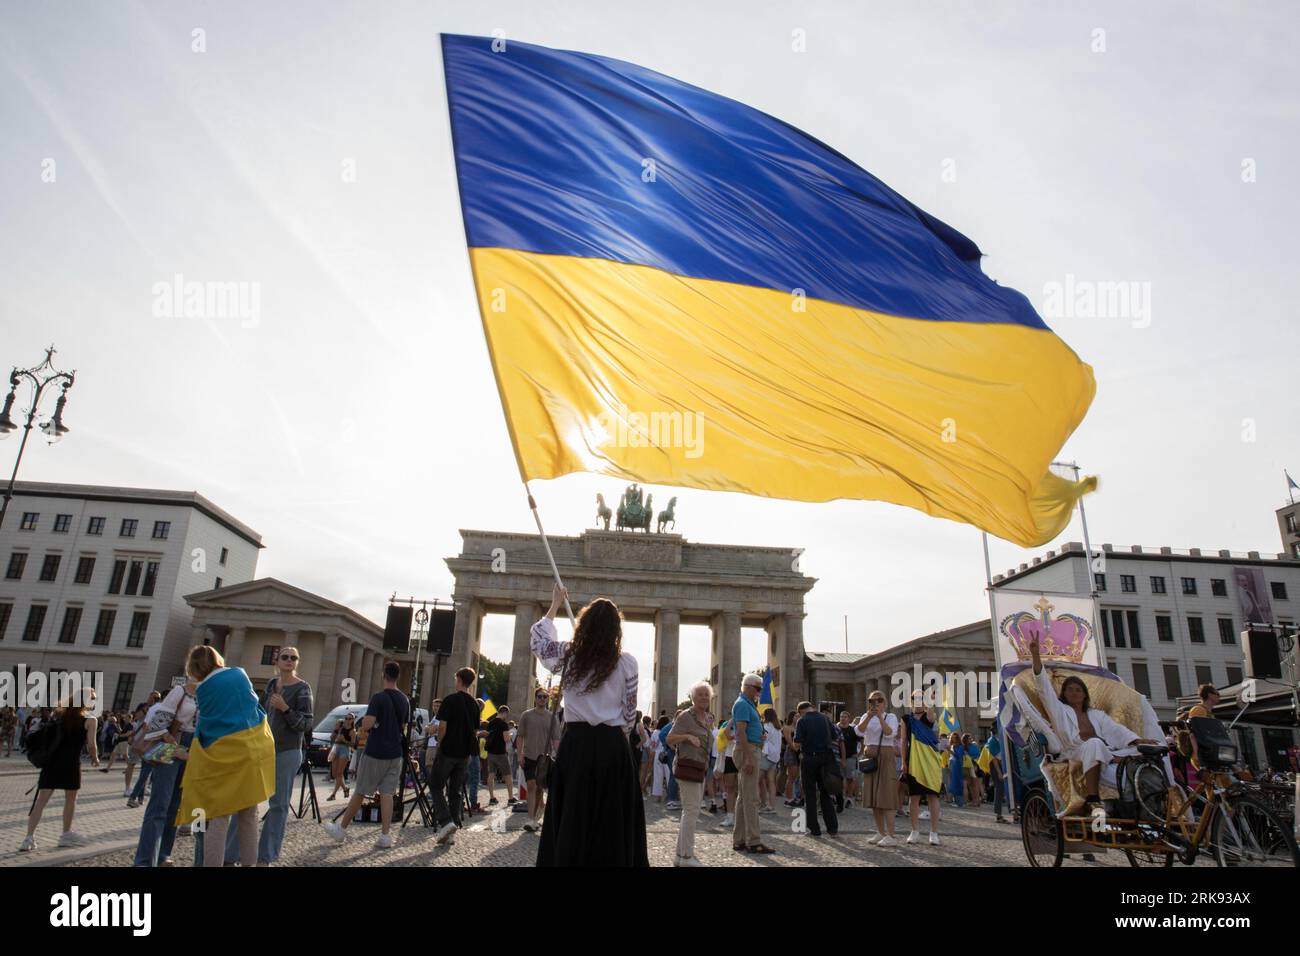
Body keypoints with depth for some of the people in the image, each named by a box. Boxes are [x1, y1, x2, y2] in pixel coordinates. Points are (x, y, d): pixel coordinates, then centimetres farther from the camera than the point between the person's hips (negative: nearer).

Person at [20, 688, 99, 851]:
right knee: (70, 799, 13)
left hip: (51, 760, 4)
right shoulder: (90, 720, -4)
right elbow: (91, 745, -5)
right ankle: (66, 834, 23)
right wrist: (95, 758, 13)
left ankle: (29, 838, -5)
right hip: (70, 763, -4)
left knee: (41, 800, 3)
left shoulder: (59, 714, 12)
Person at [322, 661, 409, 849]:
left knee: (360, 792, 8)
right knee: (387, 793, 4)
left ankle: (341, 829, 22)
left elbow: (366, 724, -21)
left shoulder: (379, 698, -14)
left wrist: (366, 720, 0)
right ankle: (385, 836, 1)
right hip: (395, 754, 5)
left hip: (375, 753, -5)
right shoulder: (404, 700, 6)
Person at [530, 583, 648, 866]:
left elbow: (537, 639, 19)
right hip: (613, 747, -1)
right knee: (611, 821, 7)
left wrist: (555, 606, 28)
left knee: (571, 820, 10)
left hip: (576, 744, 1)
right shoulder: (627, 662, -4)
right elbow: (629, 713, 3)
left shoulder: (568, 653, -2)